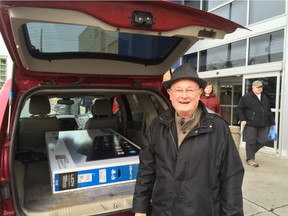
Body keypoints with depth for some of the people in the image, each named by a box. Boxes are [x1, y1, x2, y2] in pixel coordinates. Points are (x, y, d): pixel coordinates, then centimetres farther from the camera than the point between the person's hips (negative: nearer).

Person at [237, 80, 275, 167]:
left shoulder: (264, 98, 16)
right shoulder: (246, 97, -4)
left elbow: (269, 111, 20)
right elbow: (239, 108, -4)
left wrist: (272, 122, 17)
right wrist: (242, 119, -12)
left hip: (263, 125, 6)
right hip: (250, 124, -6)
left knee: (263, 141, 5)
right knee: (251, 141, -1)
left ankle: (250, 152, 28)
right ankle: (250, 159, 13)